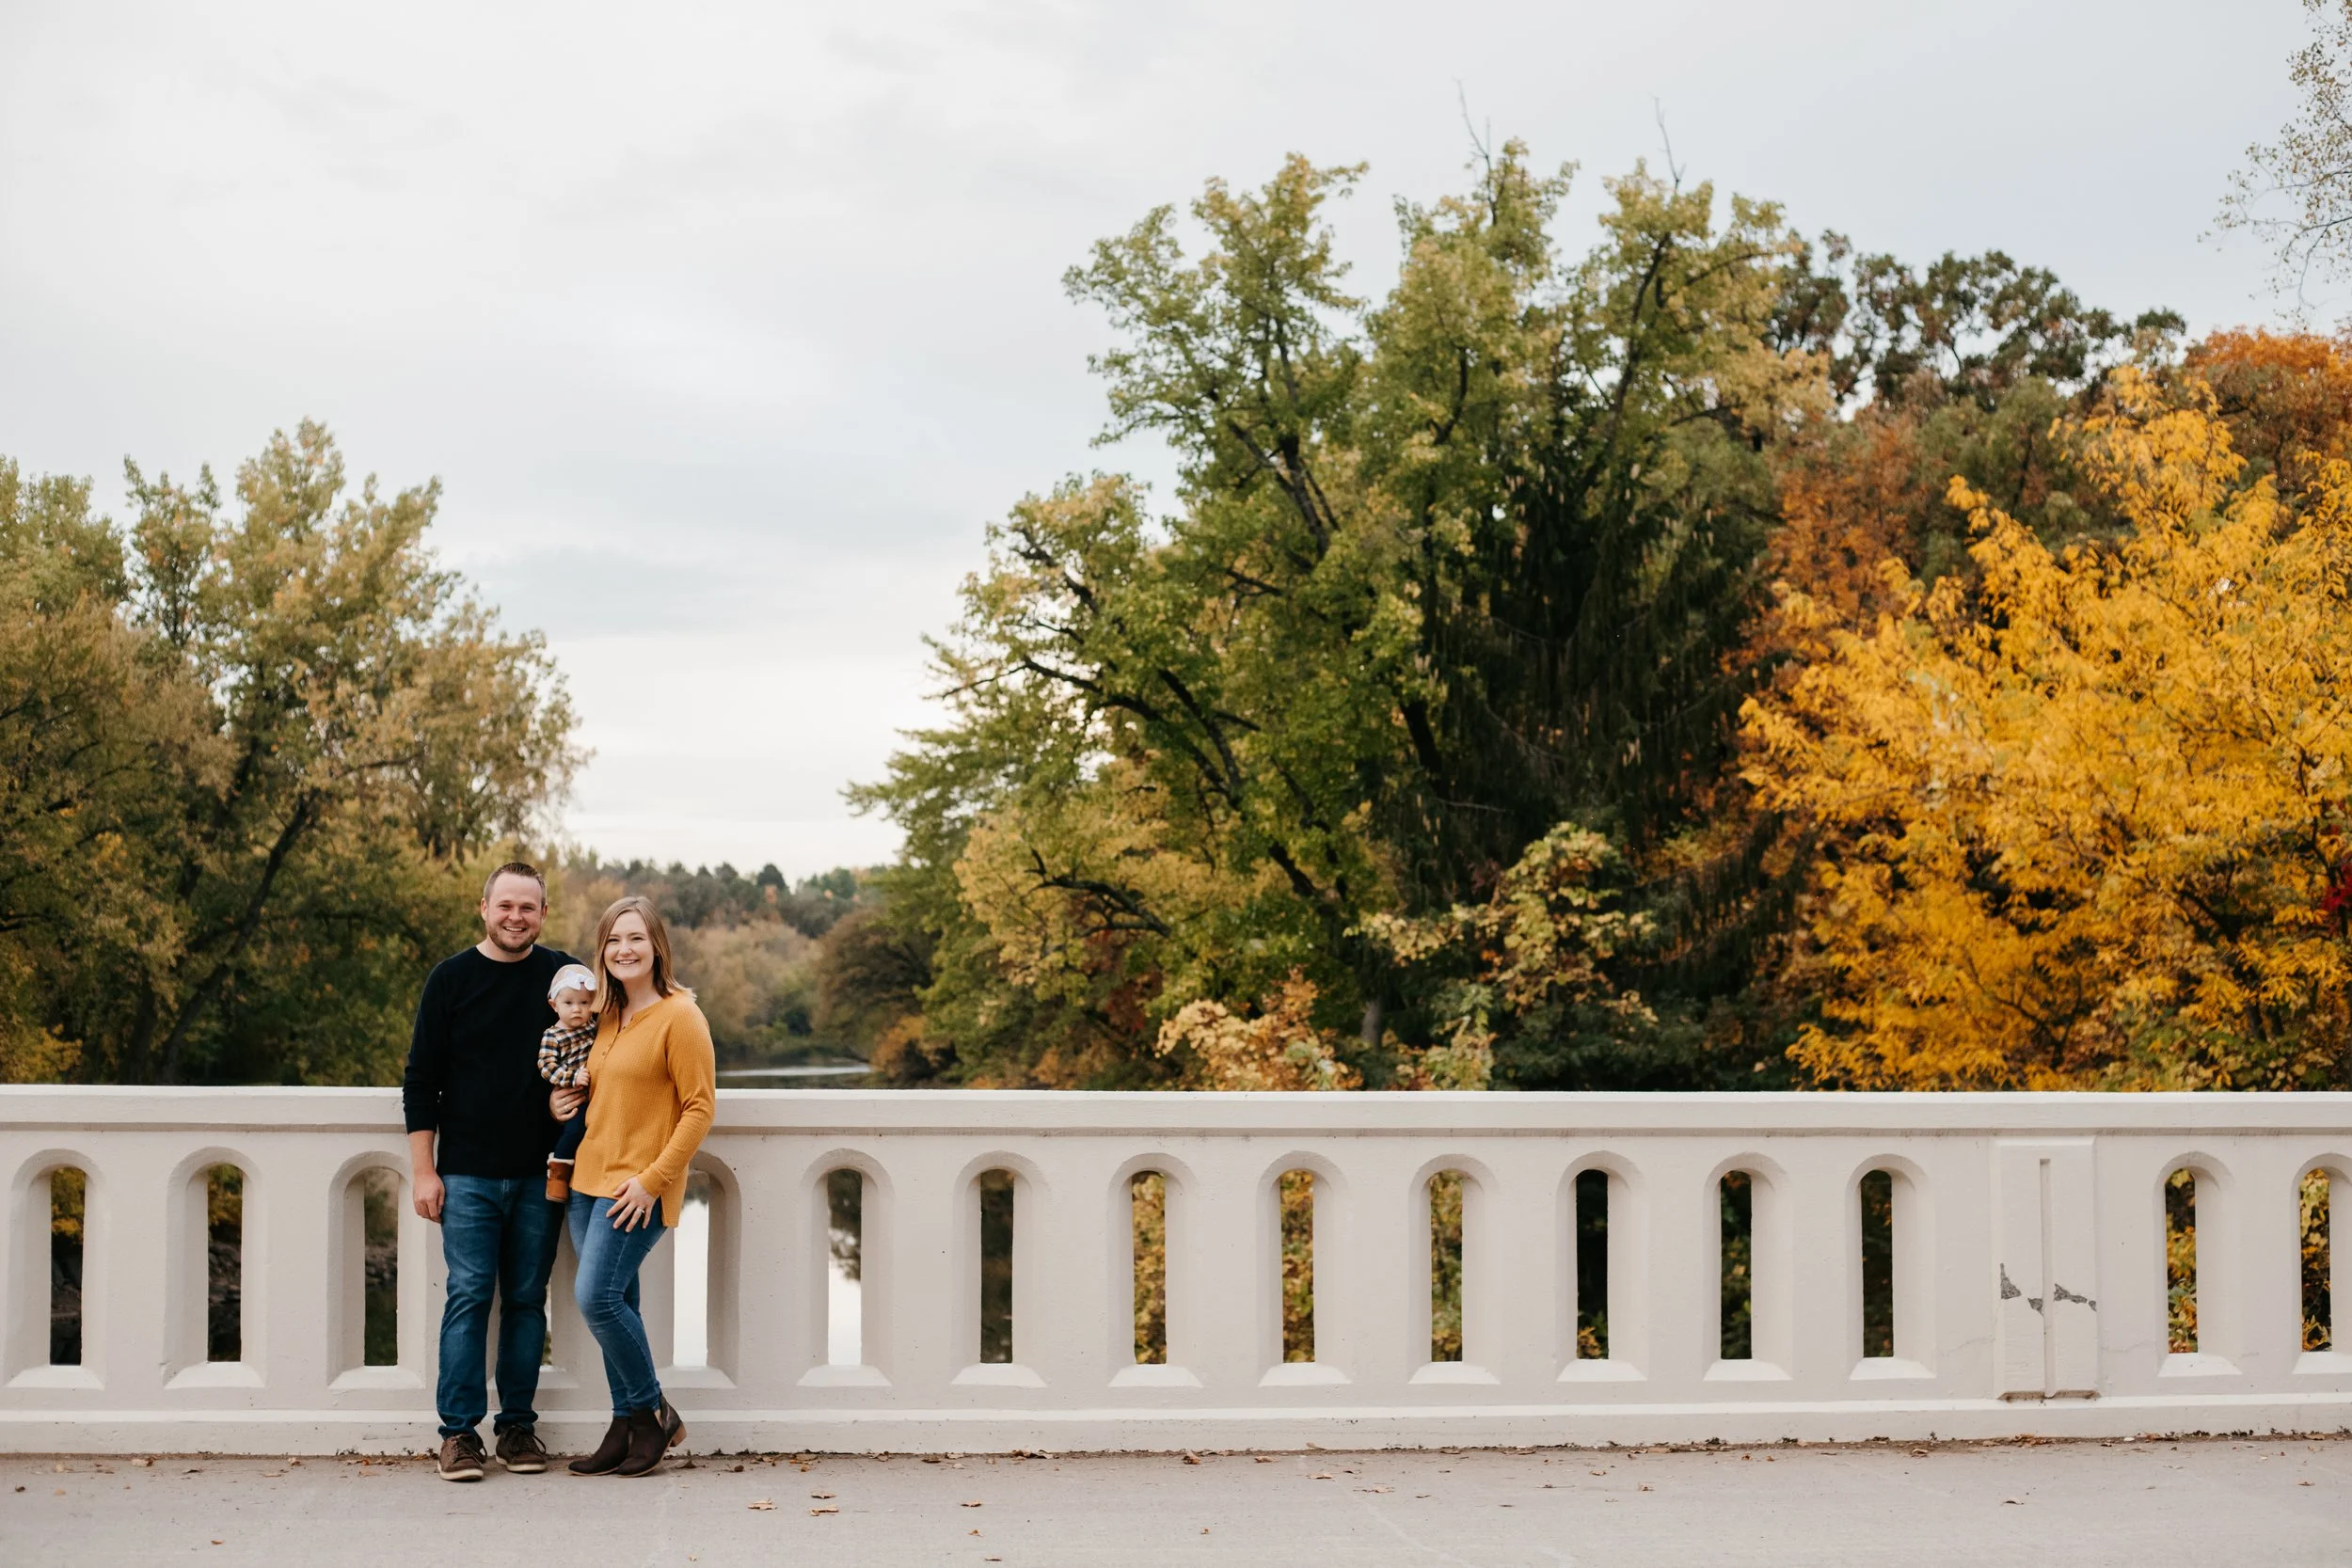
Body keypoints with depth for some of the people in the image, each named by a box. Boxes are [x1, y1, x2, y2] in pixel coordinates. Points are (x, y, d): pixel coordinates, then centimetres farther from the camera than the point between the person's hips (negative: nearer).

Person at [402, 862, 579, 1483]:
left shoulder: (565, 976, 7)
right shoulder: (451, 978, 2)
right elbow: (420, 1078, 3)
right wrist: (423, 1170, -3)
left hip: (540, 1174, 2)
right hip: (468, 1173, -2)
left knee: (527, 1301, 5)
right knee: (468, 1297, -4)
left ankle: (518, 1426, 13)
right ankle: (460, 1431, 1)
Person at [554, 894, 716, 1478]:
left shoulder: (680, 1016, -9)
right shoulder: (605, 1017, 14)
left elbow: (700, 1106, -12)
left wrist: (654, 1178, -17)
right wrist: (561, 1100, 6)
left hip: (638, 1187, -7)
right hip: (588, 1178, 7)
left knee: (598, 1297, -15)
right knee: (614, 1305, 8)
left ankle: (653, 1413, 2)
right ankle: (627, 1430, 15)